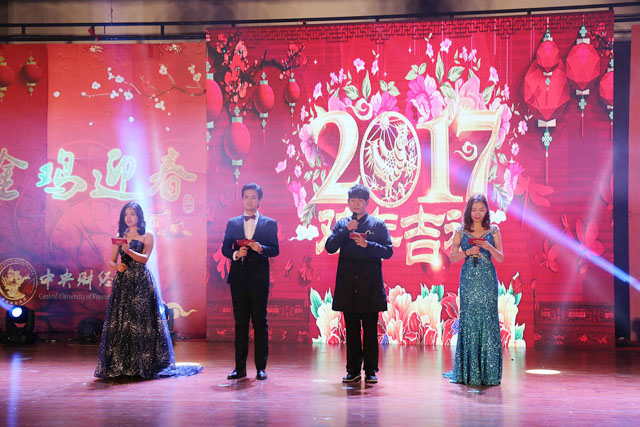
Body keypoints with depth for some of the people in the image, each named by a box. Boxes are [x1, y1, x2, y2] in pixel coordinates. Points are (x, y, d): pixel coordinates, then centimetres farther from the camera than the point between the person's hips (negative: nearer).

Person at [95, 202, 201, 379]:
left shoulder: (147, 235, 3)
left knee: (141, 322, -6)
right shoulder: (120, 236, 15)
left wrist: (128, 251, -25)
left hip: (141, 283, -4)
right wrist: (117, 266, -6)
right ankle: (120, 365, 6)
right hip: (122, 282, 4)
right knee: (119, 322, 0)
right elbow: (112, 261, 15)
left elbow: (144, 258, -10)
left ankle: (144, 364, 0)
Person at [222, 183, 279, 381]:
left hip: (259, 278, -2)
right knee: (240, 322, 5)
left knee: (260, 322, -1)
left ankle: (261, 367, 5)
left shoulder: (270, 224, 7)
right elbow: (225, 248, 9)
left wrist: (261, 248, -19)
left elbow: (275, 250, 1)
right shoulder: (232, 223, 14)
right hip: (238, 278, 2)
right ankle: (240, 367, 10)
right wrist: (235, 254, -11)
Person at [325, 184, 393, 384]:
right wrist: (345, 230, -11)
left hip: (370, 287, -2)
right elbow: (329, 247, 0)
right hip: (348, 286, 2)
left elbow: (388, 251, -2)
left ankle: (371, 370, 9)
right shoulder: (341, 224, 11)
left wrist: (367, 245, -16)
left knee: (370, 330, 2)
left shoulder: (378, 225, 5)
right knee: (351, 330, 8)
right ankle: (353, 370, 14)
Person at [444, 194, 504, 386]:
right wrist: (467, 252, -12)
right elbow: (452, 257, 5)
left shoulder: (493, 231, 6)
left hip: (488, 279, 0)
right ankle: (469, 372, 8)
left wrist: (488, 247, -15)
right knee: (468, 320, 0)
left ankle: (488, 372, 4)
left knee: (488, 320, -3)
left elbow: (500, 258, 3)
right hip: (468, 279, 0)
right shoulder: (460, 231, 6)